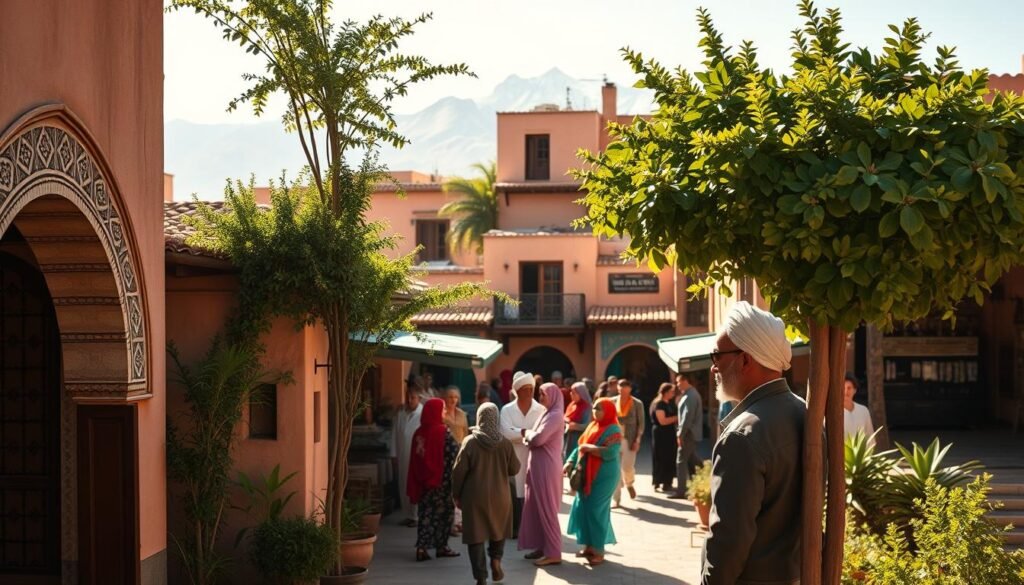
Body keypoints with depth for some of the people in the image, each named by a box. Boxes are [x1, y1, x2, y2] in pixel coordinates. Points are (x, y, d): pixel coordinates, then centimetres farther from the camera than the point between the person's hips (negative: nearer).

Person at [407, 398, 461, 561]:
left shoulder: (419, 433, 2)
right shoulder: (443, 432, -14)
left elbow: (414, 459, 6)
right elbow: (455, 454, -13)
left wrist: (415, 484, 12)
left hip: (423, 479, 5)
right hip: (441, 479, -5)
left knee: (426, 512, 8)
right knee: (443, 511, 9)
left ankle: (422, 547, 2)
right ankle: (441, 546, 14)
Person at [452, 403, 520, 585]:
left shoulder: (470, 442, -10)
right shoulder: (505, 443, -5)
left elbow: (459, 471, -9)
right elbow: (515, 469, 3)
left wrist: (456, 495, 3)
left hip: (475, 496, -2)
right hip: (499, 495, 2)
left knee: (476, 536, 4)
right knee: (498, 530, 25)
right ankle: (496, 560, 6)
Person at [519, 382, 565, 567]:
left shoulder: (555, 416, -16)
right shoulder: (549, 414, 15)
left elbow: (538, 439, -25)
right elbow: (539, 439, 15)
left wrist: (527, 432, -5)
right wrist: (529, 436, -6)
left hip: (547, 467, -10)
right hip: (539, 466, 10)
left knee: (547, 509, -6)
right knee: (537, 508, 13)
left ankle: (554, 553, -2)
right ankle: (543, 546, 20)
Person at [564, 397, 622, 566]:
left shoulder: (613, 430, -12)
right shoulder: (592, 426, 12)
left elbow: (610, 453, -25)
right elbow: (581, 446, 13)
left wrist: (589, 448, -20)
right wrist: (570, 462, 0)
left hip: (603, 476, -8)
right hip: (587, 475, 8)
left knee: (596, 510, -6)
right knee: (583, 509, 8)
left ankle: (599, 550, 2)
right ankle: (589, 546, 18)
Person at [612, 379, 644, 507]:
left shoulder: (637, 404, -1)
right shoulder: (612, 402, 2)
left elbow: (641, 423, 0)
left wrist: (637, 440, -7)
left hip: (629, 439, -2)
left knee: (628, 467, -5)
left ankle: (629, 484, 31)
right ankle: (617, 499, 7)